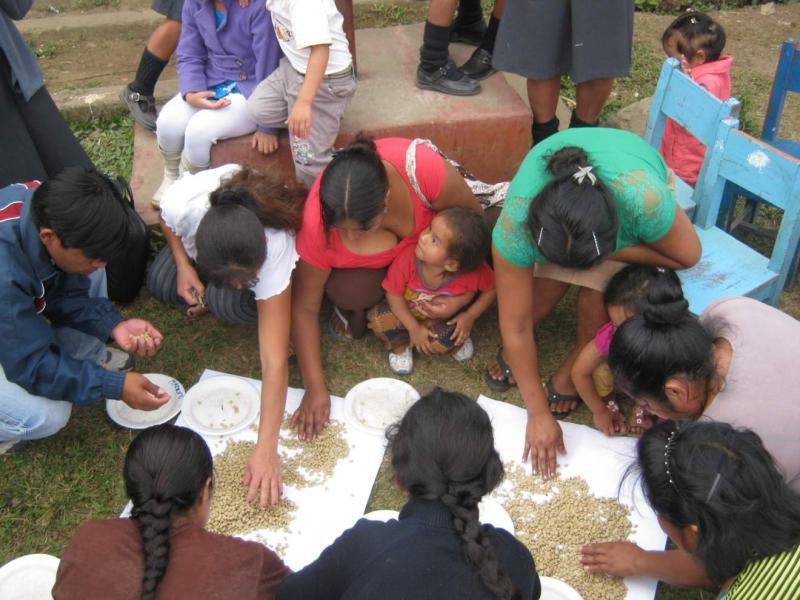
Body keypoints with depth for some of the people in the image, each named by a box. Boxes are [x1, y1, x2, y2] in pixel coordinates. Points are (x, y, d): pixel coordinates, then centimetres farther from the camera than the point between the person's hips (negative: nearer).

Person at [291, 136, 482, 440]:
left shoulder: (424, 170, -40)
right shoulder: (318, 223, -36)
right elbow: (304, 308, -24)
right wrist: (315, 388, -26)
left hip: (425, 236, 2)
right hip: (366, 262, -2)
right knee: (350, 291, -32)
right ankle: (350, 306, 2)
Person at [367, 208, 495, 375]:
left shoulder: (472, 273, -36)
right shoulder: (407, 258, -35)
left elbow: (492, 288, -15)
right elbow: (394, 294, -21)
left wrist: (470, 315, -19)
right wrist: (414, 328, -18)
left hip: (444, 318, -1)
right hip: (407, 312, 1)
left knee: (439, 343, -29)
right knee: (378, 319, -26)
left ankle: (456, 340, 9)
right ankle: (400, 346, 8)